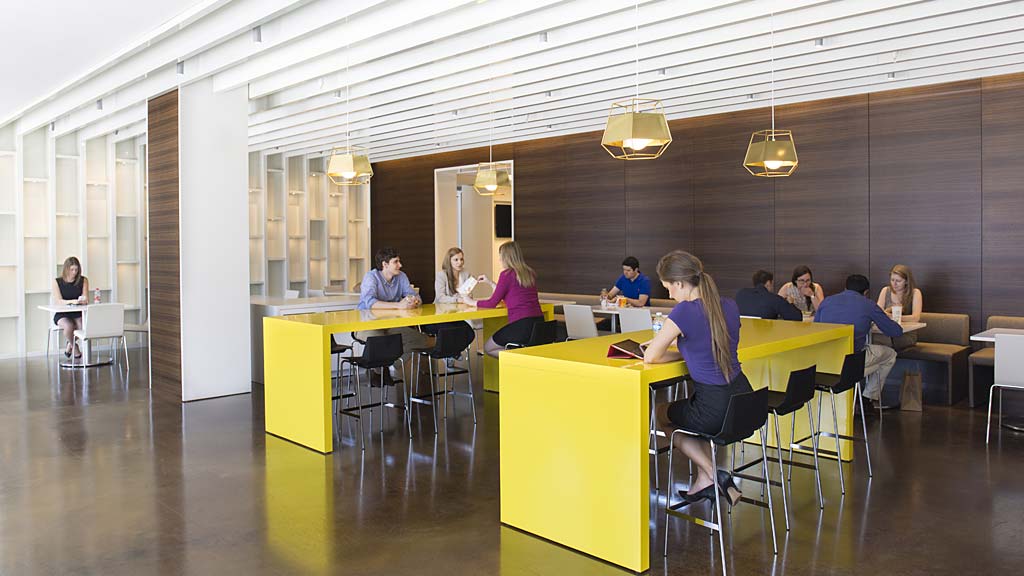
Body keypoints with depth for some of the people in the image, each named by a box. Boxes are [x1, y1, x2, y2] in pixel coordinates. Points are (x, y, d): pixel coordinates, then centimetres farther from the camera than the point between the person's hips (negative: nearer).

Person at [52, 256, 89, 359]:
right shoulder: (57, 281, -1)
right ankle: (75, 348, -4)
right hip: (62, 314, -1)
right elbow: (58, 301, -11)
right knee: (69, 326, -35)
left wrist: (82, 300, -25)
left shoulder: (83, 280, 5)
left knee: (82, 326, -32)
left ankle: (70, 345, 2)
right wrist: (72, 301, -30)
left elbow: (86, 299, 1)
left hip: (78, 314, 2)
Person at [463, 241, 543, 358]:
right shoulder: (530, 273, 14)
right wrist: (490, 283, 34)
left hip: (521, 325, -8)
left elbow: (493, 303, -3)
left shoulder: (507, 274, -8)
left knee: (487, 348, 14)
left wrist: (471, 302, 13)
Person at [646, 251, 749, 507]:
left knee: (661, 414, 24)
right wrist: (685, 348, 17)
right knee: (692, 404, 36)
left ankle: (712, 474, 15)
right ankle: (705, 480, 29)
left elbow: (650, 357, -11)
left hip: (717, 411, -7)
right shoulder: (729, 306, 3)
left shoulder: (684, 311, -19)